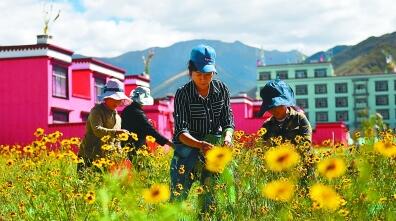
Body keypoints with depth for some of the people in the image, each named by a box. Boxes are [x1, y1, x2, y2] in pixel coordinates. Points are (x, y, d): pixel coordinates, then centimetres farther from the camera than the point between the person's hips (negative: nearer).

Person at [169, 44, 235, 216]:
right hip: (188, 145, -3)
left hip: (214, 143, 3)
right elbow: (181, 131, -17)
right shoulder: (182, 94, -12)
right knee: (178, 193, -7)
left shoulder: (222, 90, -2)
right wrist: (200, 144, -35)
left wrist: (227, 136, -22)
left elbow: (227, 121, 1)